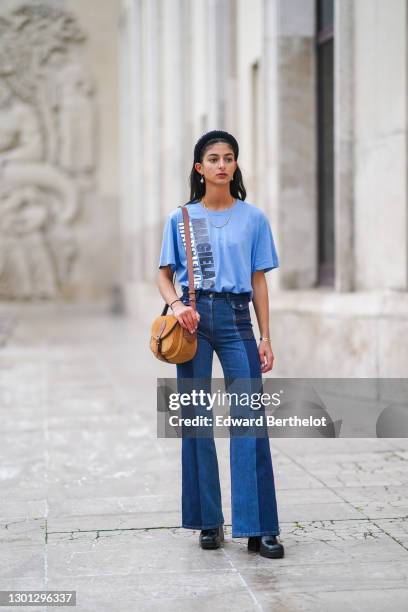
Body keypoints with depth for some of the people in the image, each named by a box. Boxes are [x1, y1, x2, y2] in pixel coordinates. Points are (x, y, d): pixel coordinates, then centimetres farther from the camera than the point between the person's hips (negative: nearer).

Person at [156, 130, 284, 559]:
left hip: (236, 318, 0)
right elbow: (164, 274, 9)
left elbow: (258, 281, 7)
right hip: (194, 317, 1)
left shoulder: (253, 218, 6)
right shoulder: (181, 218, 6)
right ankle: (208, 521, 15)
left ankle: (259, 528, -3)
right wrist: (177, 305, -12)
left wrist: (266, 338, 3)